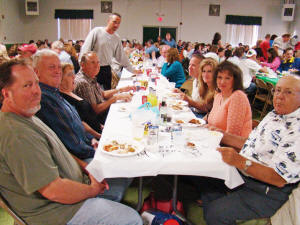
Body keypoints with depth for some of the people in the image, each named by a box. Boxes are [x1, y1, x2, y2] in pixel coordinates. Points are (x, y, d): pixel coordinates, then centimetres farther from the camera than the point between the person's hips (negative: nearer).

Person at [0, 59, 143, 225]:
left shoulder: (26, 116, 6)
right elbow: (53, 190, -30)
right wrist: (91, 190, -13)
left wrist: (86, 169, 2)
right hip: (55, 211, -10)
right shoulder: (16, 135, -30)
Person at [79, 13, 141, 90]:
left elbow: (121, 56, 19)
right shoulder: (97, 31, -7)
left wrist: (132, 70, 20)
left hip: (106, 69, 5)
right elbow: (85, 49, -9)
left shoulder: (117, 38, 10)